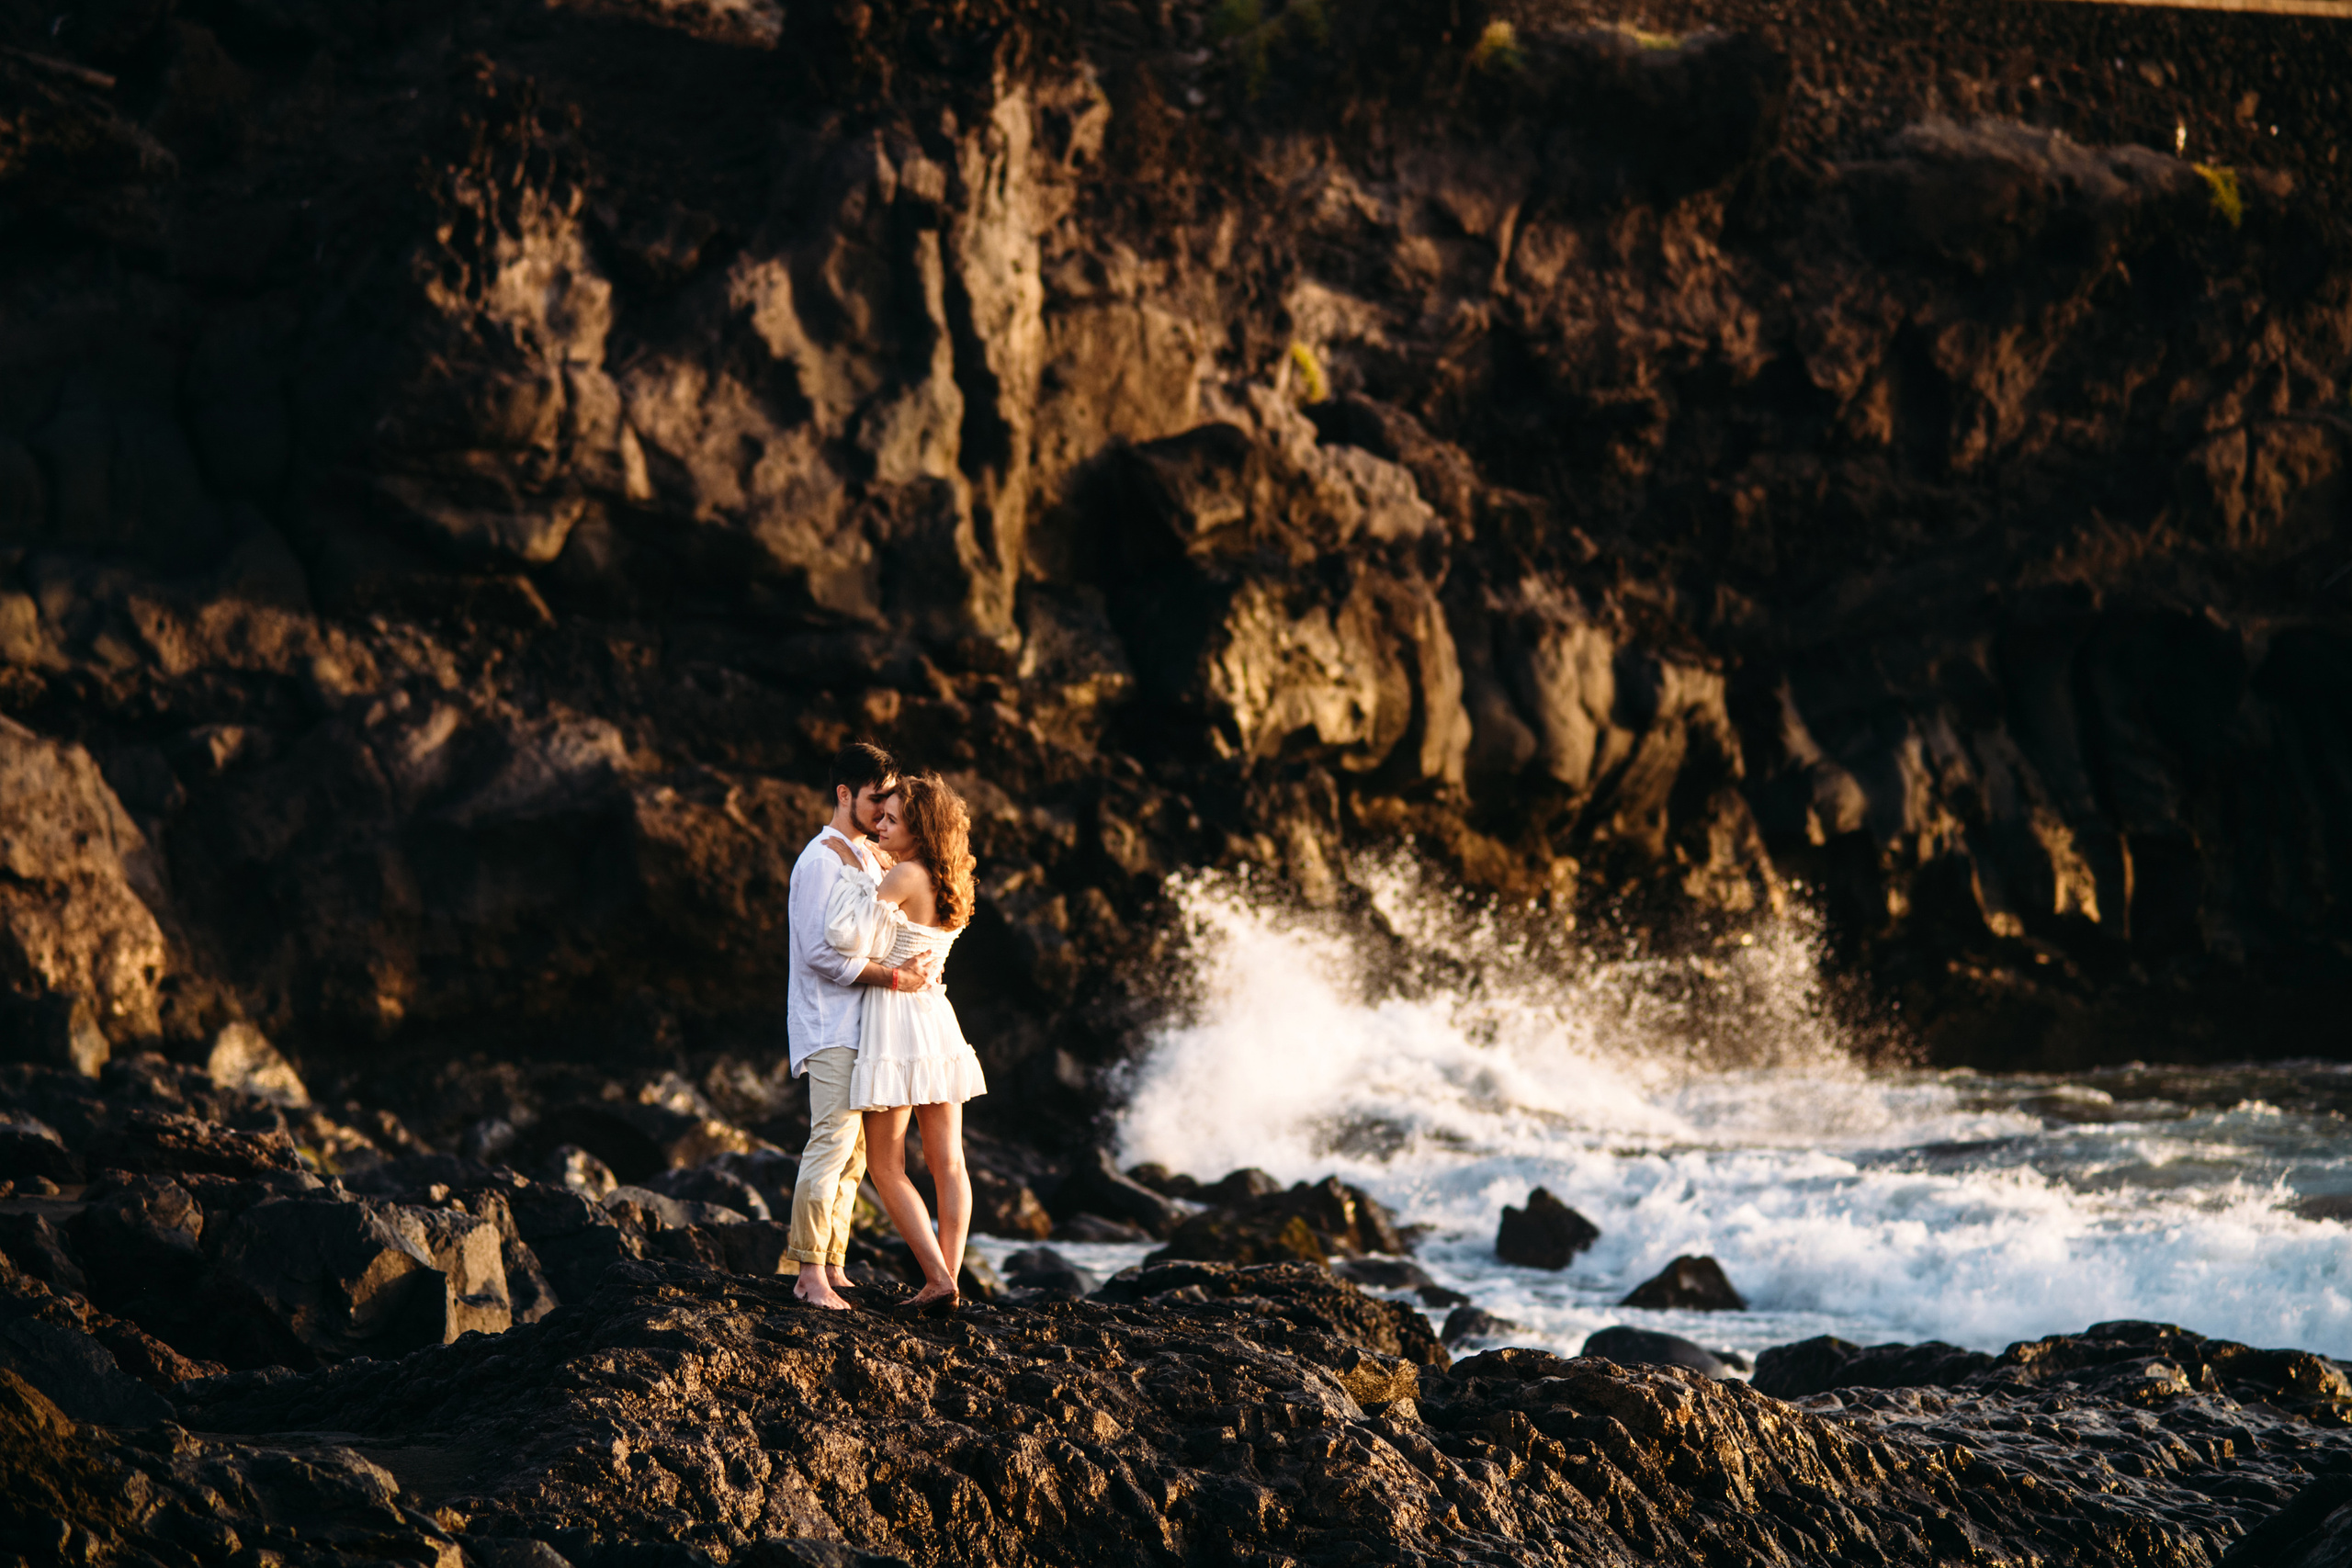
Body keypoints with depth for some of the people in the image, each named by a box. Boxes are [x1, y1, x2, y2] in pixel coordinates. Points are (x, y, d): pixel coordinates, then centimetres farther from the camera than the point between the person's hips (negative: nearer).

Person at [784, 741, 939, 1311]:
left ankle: (831, 1268, 11)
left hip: (863, 1025, 9)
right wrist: (894, 976, -19)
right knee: (833, 1141, -13)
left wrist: (921, 964, 3)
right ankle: (811, 1273, -11)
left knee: (853, 1150, 8)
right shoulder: (822, 860, -11)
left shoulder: (869, 857, 18)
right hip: (831, 1026, -9)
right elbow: (823, 953, -18)